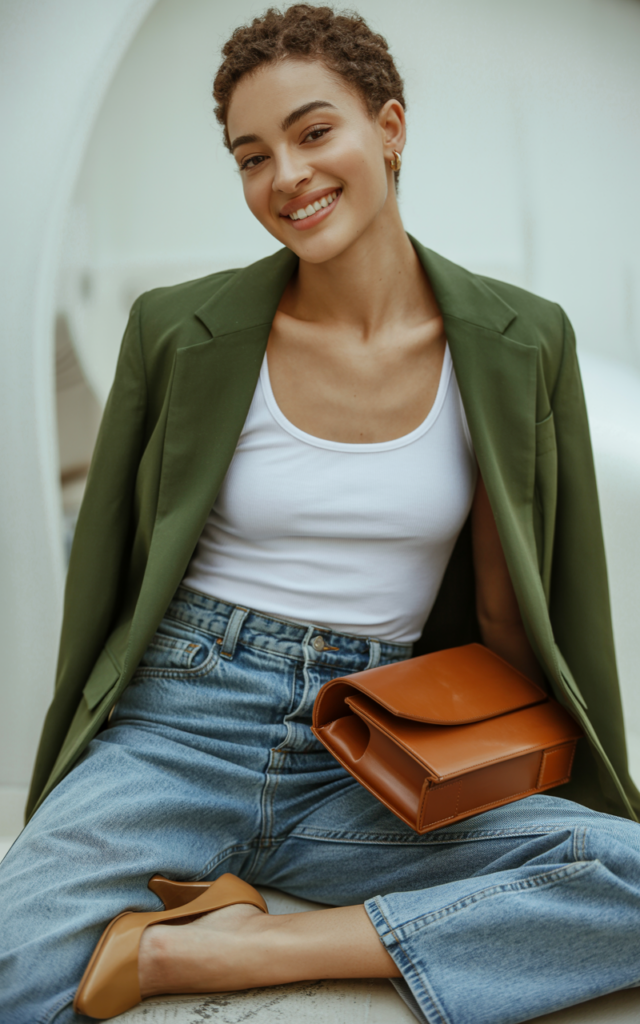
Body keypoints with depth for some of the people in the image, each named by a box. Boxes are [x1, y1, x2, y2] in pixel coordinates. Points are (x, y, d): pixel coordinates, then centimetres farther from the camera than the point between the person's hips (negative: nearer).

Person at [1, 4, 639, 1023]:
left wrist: (527, 772, 0)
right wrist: (82, 764, 9)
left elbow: (509, 608, 7)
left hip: (367, 769, 3)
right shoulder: (183, 330, -1)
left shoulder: (517, 344, 0)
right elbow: (105, 559, 8)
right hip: (179, 729, -2)